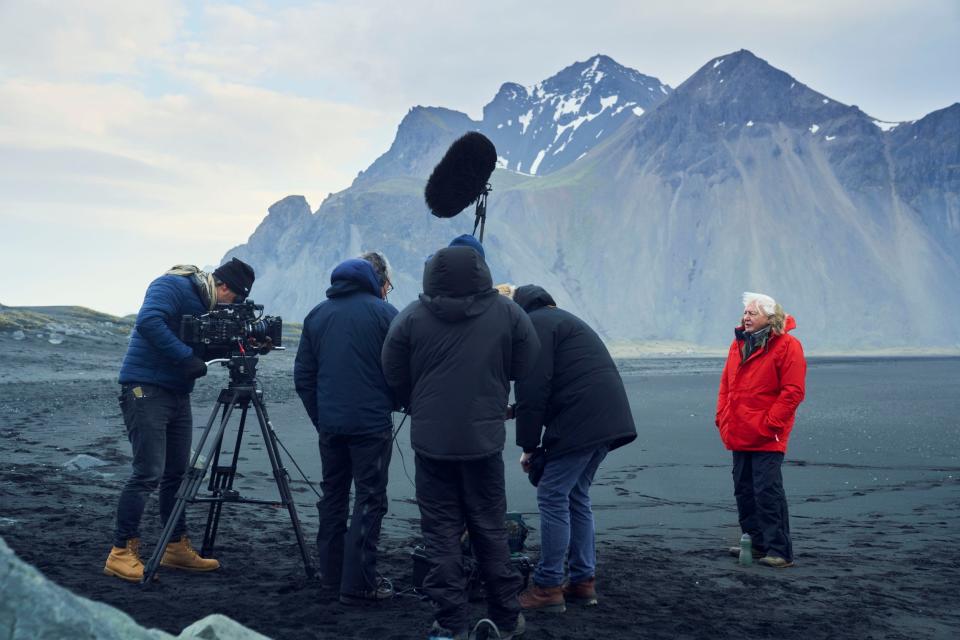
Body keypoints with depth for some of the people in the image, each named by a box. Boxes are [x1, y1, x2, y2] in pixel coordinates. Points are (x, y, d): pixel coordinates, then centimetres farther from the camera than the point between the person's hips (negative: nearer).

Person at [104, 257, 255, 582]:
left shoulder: (205, 303, 15)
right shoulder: (171, 286, -13)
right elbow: (148, 321, -28)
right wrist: (186, 356, -25)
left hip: (178, 393, 9)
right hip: (145, 388, -9)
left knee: (177, 473, 11)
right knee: (148, 473, -12)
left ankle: (176, 547, 21)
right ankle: (121, 553, -5)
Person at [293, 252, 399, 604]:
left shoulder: (317, 314, 11)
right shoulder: (383, 313, -7)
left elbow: (303, 375, 12)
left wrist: (319, 417, 18)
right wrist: (395, 401, 12)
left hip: (329, 423, 6)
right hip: (372, 423, -5)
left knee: (333, 494, 17)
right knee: (369, 499, 0)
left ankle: (331, 571, 26)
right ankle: (358, 583, -1)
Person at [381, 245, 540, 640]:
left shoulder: (411, 317, -5)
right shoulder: (507, 314, -4)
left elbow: (394, 377, 2)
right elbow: (526, 369, 2)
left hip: (430, 441, -1)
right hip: (485, 439, 1)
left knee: (441, 530, 7)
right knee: (490, 529, 13)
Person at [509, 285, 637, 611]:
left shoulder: (534, 325, -5)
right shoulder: (560, 319, 26)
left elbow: (533, 390, -13)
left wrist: (528, 446, -7)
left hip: (579, 423, -10)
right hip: (607, 421, 10)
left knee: (552, 497, -3)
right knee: (576, 496, 17)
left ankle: (548, 587, 1)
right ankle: (584, 581, 20)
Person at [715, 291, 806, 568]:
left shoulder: (787, 346, -10)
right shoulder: (739, 343, 12)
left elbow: (793, 392, -14)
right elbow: (726, 384, 19)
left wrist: (769, 424, -17)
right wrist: (722, 417, 8)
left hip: (766, 438, -8)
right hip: (739, 436, 8)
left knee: (768, 492, -9)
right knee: (744, 490, 13)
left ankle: (780, 551, -2)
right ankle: (756, 543, 25)